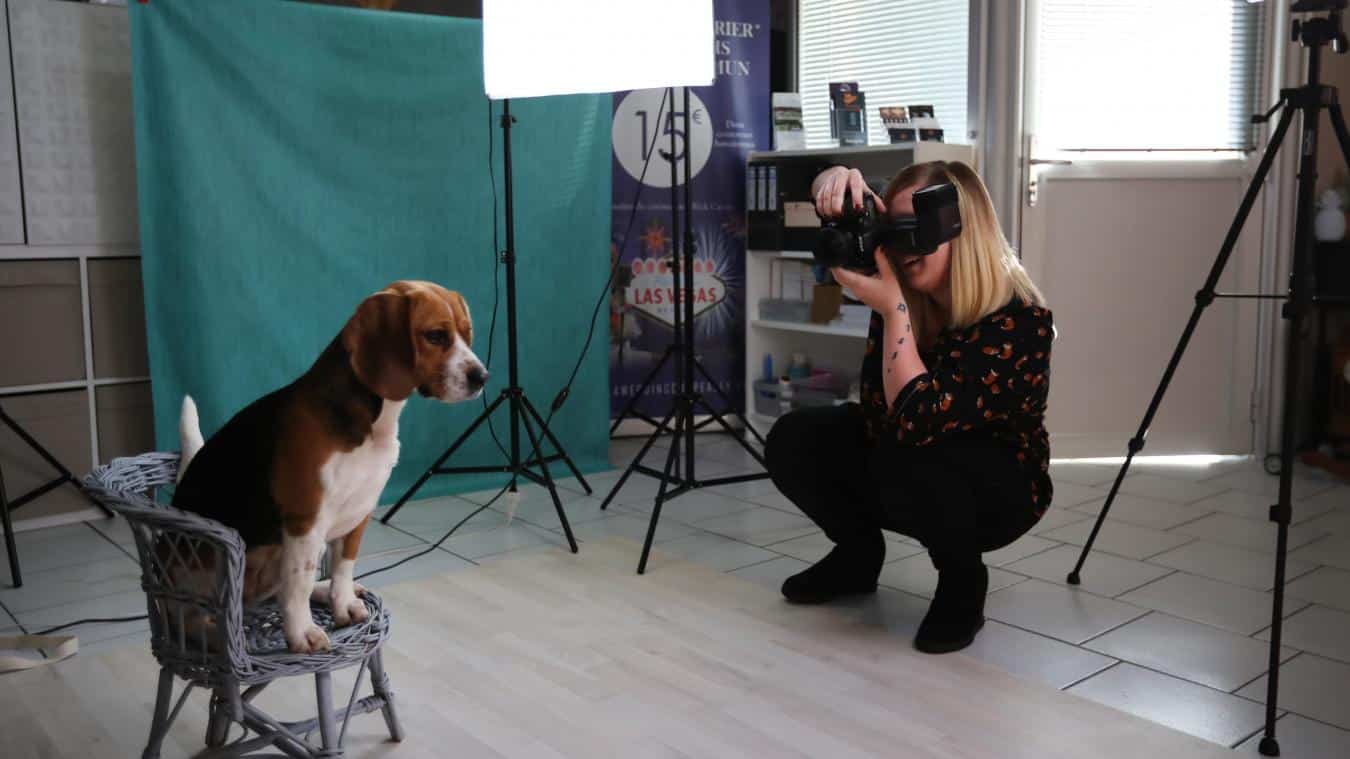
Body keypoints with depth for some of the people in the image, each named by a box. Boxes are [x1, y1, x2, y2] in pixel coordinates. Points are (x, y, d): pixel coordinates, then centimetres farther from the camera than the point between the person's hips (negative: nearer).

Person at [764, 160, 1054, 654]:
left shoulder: (1019, 320, -31)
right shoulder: (907, 284, -14)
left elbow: (918, 422, -40)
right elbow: (834, 208, -7)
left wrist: (892, 310, -40)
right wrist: (839, 180, -31)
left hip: (994, 488, -6)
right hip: (891, 450, 6)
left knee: (911, 468, -38)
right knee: (791, 442, -15)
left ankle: (963, 584, -6)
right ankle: (858, 555, 12)